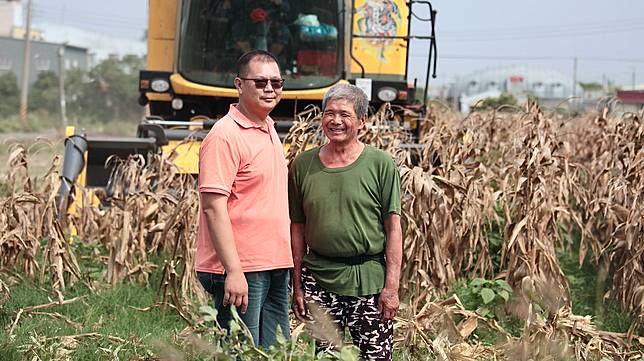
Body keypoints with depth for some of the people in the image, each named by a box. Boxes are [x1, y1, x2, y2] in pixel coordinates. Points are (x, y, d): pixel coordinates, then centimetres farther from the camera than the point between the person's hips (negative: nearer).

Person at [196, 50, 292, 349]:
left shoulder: (269, 130, 16)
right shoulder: (225, 136, -13)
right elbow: (213, 206, -19)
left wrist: (285, 262, 18)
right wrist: (233, 271, -24)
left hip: (274, 268, 9)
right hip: (239, 271, -9)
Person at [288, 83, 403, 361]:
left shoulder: (381, 164, -2)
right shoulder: (303, 165, 5)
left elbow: (393, 226, -4)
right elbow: (297, 228, 8)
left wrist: (392, 286, -9)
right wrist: (297, 285, 6)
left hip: (369, 279, -2)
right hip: (318, 279, 2)